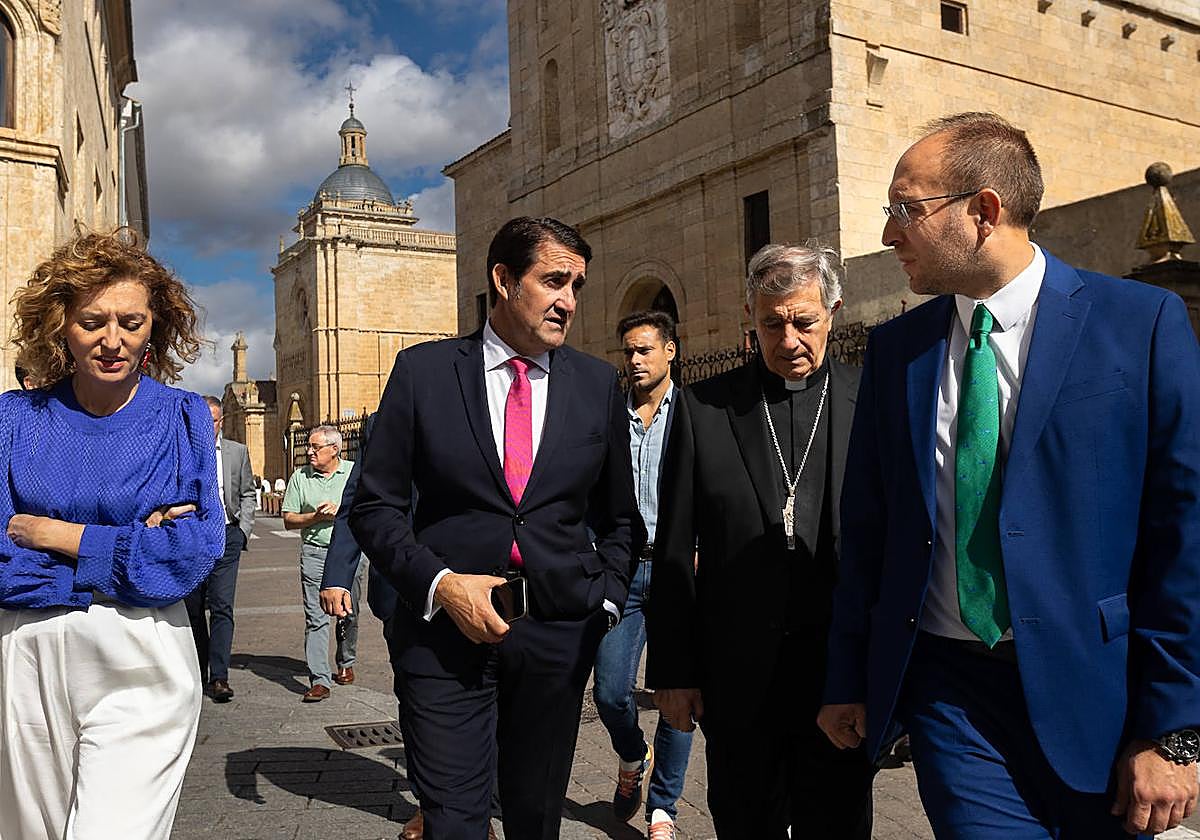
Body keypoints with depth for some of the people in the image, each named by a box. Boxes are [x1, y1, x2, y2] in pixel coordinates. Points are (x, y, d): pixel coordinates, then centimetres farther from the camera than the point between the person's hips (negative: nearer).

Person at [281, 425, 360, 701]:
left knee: (349, 614, 11)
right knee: (315, 618, -7)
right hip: (314, 552, 0)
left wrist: (340, 512, -11)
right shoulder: (300, 477, 7)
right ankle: (319, 680, -7)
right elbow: (288, 520, 7)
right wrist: (315, 516, -9)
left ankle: (345, 663, 33)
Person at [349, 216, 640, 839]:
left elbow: (618, 516, 14)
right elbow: (375, 506, -1)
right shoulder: (422, 371, -2)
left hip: (558, 635, 2)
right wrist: (439, 583, -13)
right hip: (446, 627, -2)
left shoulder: (598, 384, 4)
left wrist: (607, 600, 3)